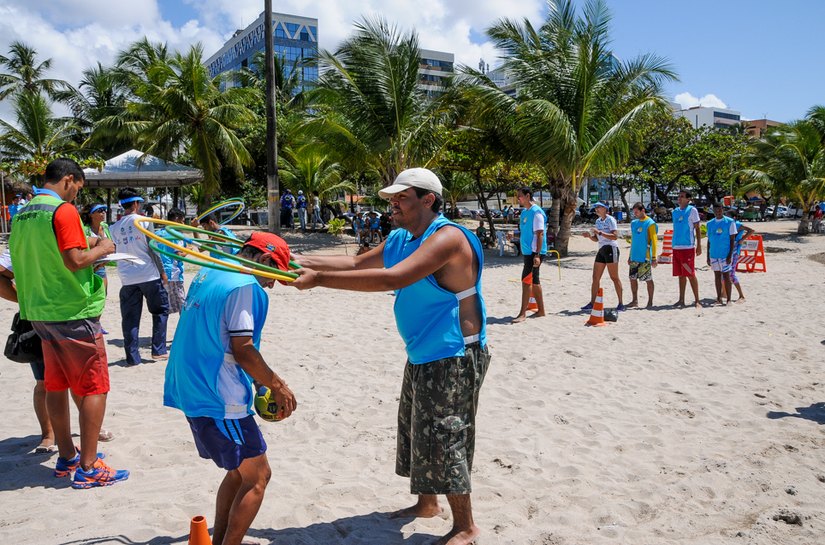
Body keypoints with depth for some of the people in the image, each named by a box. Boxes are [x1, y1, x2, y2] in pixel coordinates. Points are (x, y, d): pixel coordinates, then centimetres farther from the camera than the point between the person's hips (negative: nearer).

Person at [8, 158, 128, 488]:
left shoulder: (22, 215, 12)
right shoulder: (64, 210, -14)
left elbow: (26, 263, 16)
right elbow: (74, 261, -21)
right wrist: (101, 249, -4)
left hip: (41, 313, 9)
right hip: (74, 312, -9)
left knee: (56, 385, 15)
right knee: (94, 387, -2)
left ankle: (67, 457, 26)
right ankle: (88, 468, 0)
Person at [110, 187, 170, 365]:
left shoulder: (114, 227, 7)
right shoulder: (143, 221, -6)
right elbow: (152, 248, -6)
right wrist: (162, 271, 0)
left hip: (127, 278, 4)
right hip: (149, 275, -4)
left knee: (130, 318, 6)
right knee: (160, 311, 12)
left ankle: (132, 357, 7)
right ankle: (159, 350, 10)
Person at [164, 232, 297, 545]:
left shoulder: (209, 272, 13)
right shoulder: (246, 285, -15)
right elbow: (242, 350, -20)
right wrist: (277, 386, -8)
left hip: (192, 388, 9)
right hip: (219, 399, -9)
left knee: (240, 470, 21)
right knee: (257, 477, 3)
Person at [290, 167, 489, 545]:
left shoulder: (446, 238, -24)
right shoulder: (399, 240, 8)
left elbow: (391, 278, -35)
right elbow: (356, 264, 9)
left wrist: (320, 279, -34)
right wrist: (303, 261, -3)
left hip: (454, 360, -10)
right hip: (422, 358, 10)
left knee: (442, 440, -4)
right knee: (417, 432, 20)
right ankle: (426, 503, 40)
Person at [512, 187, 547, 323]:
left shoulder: (536, 212, -13)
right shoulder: (524, 213, 14)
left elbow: (540, 234, -18)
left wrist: (537, 254, -23)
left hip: (534, 253, -9)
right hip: (528, 252, 9)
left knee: (526, 280, -10)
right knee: (534, 281, 13)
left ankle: (522, 313, -7)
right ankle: (541, 310, 21)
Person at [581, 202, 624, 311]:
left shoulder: (610, 220, -8)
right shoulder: (598, 221, 16)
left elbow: (615, 236, -19)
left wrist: (600, 232, -23)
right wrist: (589, 235, 2)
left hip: (611, 249, -8)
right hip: (601, 250, 8)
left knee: (614, 277, -4)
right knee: (595, 278, 4)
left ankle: (621, 304, 3)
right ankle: (592, 303, 8)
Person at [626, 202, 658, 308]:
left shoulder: (650, 223, -8)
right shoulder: (634, 223, 12)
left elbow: (654, 241, -10)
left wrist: (654, 258, -15)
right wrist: (630, 256, 17)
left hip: (645, 257, -6)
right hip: (634, 257, 7)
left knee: (648, 279, 1)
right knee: (632, 278, 8)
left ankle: (650, 301, 10)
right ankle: (635, 301, 17)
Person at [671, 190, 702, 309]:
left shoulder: (692, 210, -3)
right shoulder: (675, 211, 14)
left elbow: (697, 229, -3)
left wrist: (699, 245, -9)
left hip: (688, 247, -6)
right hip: (676, 247, 6)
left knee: (690, 275, -6)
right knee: (681, 275, 10)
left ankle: (697, 300, -1)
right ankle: (681, 300, 15)